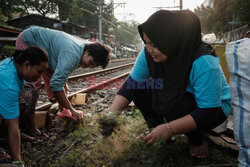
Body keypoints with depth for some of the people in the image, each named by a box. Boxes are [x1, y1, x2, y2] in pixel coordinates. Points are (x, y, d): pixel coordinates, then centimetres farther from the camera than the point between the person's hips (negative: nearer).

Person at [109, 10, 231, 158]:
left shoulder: (203, 62, -34)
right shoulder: (149, 54, -17)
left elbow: (209, 111, -33)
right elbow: (130, 84, -13)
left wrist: (170, 128, -40)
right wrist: (113, 113, -26)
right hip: (174, 99, 6)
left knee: (175, 104, -36)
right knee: (139, 88, -14)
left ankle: (198, 140, -5)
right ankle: (156, 130, 6)